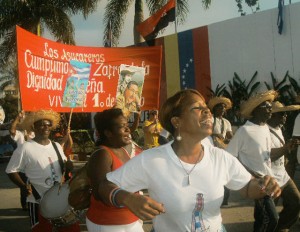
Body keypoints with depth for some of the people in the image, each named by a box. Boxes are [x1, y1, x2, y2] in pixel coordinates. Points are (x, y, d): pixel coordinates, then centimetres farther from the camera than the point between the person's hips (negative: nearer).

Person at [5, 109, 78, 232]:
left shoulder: (56, 146, 8)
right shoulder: (25, 148, -11)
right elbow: (11, 170, -7)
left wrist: (68, 166, -5)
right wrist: (24, 186, -22)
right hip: (39, 202, -5)